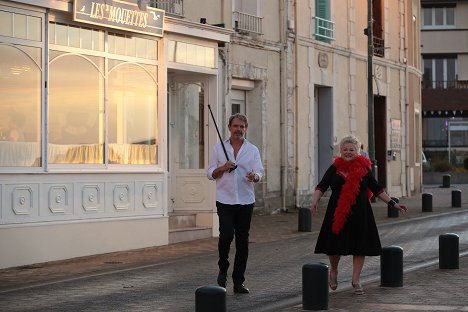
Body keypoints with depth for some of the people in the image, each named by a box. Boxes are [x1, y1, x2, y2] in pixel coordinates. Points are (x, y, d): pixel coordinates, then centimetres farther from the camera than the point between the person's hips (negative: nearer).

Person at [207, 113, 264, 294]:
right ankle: (223, 271, 10)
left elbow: (259, 172, 0)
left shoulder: (253, 150, 8)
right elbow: (211, 174, 7)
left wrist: (254, 176, -24)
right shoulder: (219, 148, 7)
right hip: (225, 200, -1)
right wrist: (223, 168, -12)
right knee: (226, 235, -15)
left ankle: (238, 282, 9)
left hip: (246, 201, 1)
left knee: (242, 241, 3)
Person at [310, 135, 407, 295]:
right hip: (337, 213, 0)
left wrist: (393, 203, 4)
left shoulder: (364, 168, 5)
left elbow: (376, 189, 9)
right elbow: (322, 186, 0)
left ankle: (356, 280, 13)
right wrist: (315, 201, -17)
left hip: (360, 213, 1)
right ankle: (333, 272, 31)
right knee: (334, 245, 2)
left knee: (360, 246, 0)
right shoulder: (335, 168, 4)